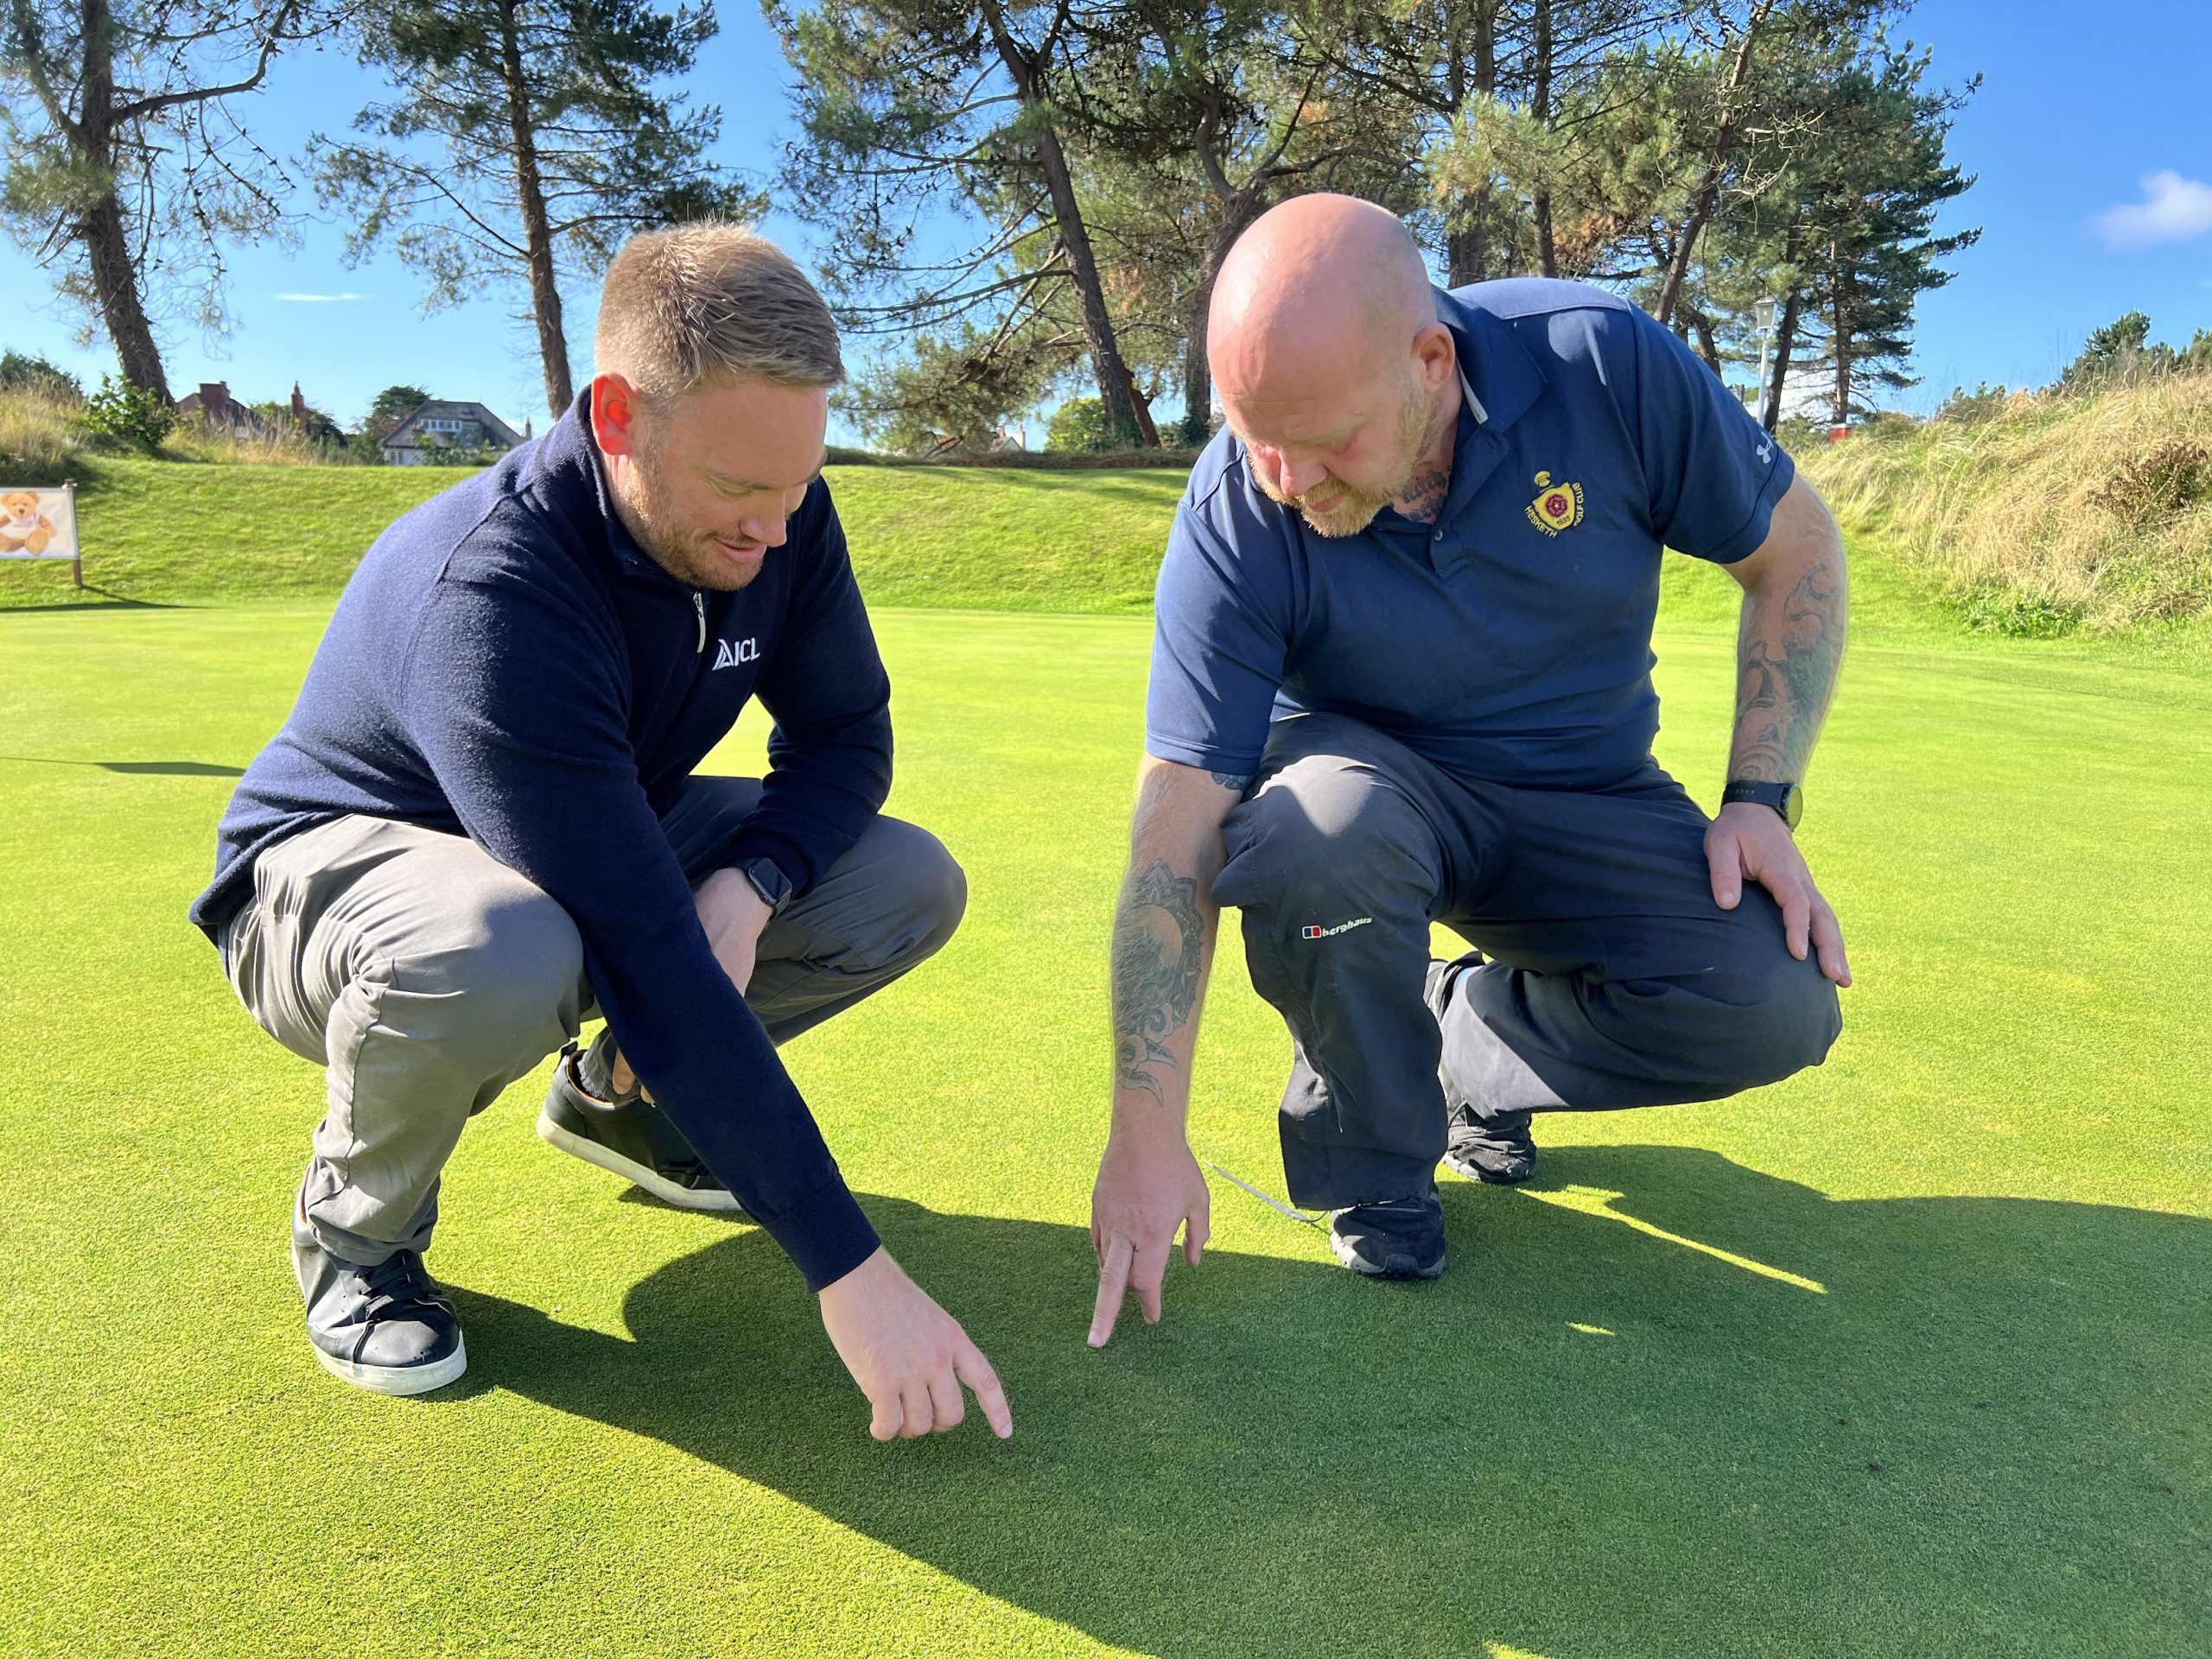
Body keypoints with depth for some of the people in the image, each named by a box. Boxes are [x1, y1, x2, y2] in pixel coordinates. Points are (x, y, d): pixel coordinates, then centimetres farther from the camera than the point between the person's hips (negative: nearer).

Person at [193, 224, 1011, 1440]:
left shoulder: (778, 518, -16)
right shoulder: (486, 594, -37)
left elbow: (846, 735, -3)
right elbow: (649, 962, -40)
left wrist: (747, 884, -27)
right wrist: (848, 1271, -38)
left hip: (611, 836, 6)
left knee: (913, 885, -11)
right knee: (499, 956, -42)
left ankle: (615, 1096, 11)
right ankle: (356, 1231, -6)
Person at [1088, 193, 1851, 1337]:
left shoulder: (1605, 366, -22)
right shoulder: (1233, 520, -25)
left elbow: (1794, 549, -5)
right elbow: (1175, 835, -27)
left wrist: (1761, 800, -13)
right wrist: (1147, 1136, -28)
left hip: (1582, 798, 2)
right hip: (1376, 781, -2)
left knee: (1776, 1008, -21)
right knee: (1314, 830, -38)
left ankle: (1464, 1035, 8)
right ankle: (1373, 1157, -8)